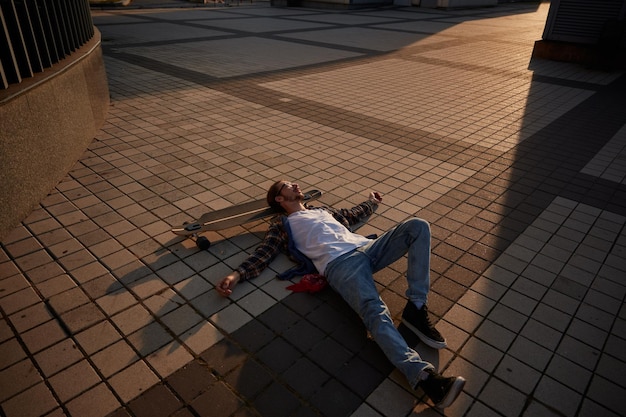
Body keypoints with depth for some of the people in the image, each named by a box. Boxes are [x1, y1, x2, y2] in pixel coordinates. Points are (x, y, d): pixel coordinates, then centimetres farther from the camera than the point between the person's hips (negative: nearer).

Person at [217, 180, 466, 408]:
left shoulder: (322, 210, 38)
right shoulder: (282, 225, 20)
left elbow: (352, 215, 48)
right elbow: (262, 254, 10)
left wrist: (371, 203, 64)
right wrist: (236, 275, -6)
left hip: (366, 248, 7)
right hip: (340, 263, -7)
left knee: (418, 226, -13)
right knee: (374, 311, -35)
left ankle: (416, 308, -21)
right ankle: (423, 375, -51)